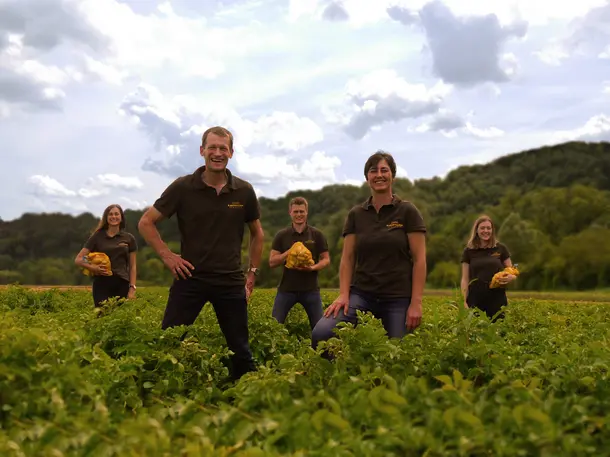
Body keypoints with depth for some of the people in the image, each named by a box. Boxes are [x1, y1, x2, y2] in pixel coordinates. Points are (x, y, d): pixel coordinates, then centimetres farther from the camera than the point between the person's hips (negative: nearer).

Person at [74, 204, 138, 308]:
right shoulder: (97, 236, 6)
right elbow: (78, 259, 4)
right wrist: (91, 267, -15)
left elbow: (132, 266, 9)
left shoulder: (129, 238, 8)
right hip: (102, 284, -1)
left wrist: (132, 289, -1)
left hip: (122, 284, 1)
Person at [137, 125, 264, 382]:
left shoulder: (244, 191, 1)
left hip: (231, 282, 2)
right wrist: (167, 256, -5)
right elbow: (146, 222, 3)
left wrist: (252, 273, 11)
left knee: (240, 349, 9)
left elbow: (257, 233, 16)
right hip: (190, 278, -1)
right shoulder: (183, 187, -5)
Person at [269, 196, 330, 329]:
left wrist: (312, 267, -17)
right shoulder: (281, 235, 3)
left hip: (310, 289, 0)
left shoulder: (317, 235, 2)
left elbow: (326, 259, 4)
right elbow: (272, 262, -1)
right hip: (286, 289, 0)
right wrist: (289, 252, -18)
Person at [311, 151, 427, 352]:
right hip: (361, 294, 2)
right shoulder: (355, 214, 10)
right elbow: (347, 258, 6)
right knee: (320, 334, -20)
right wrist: (343, 295, -8)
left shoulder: (408, 211, 0)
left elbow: (419, 259, -3)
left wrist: (416, 303, -10)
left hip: (398, 299, -2)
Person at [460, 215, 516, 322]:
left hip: (497, 299, 0)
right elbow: (465, 279, 5)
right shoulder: (468, 251, 5)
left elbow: (512, 272, 12)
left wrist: (511, 277, -12)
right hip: (475, 299, 0)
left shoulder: (501, 249, 5)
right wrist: (464, 301, -4)